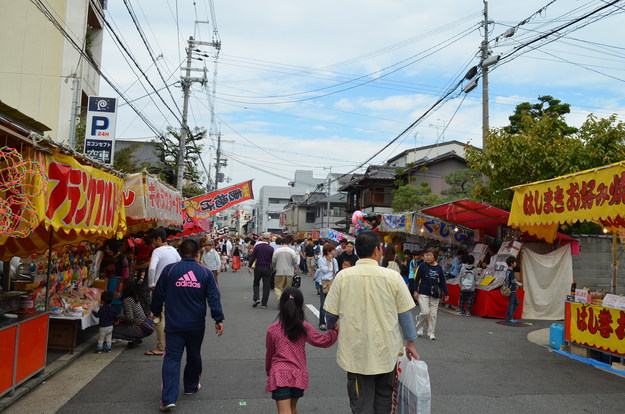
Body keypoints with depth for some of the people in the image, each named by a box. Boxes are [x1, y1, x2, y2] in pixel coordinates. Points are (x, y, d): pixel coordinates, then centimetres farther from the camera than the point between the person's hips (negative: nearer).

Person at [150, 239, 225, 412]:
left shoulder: (169, 270, -4)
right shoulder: (205, 272, -2)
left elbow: (158, 294, 4)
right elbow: (214, 298, -4)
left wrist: (156, 312, 20)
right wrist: (219, 319, -1)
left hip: (174, 324, -1)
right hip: (196, 325, 1)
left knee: (172, 358, 0)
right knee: (194, 356, 19)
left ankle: (168, 398, -7)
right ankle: (191, 387, 35)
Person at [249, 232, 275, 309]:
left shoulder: (257, 246, -5)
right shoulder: (271, 248, -6)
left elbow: (252, 257, -4)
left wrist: (250, 266, 5)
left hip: (258, 268, 1)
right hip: (267, 269, -1)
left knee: (256, 284, 18)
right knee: (266, 286, 6)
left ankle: (256, 298, -1)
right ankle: (264, 304, 6)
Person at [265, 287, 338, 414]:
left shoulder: (272, 329, -3)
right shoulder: (305, 328, -3)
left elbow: (269, 353, 8)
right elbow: (322, 341, 0)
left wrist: (268, 371, 24)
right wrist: (335, 331, 14)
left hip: (279, 375, -3)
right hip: (299, 374, 3)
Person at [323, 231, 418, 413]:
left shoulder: (343, 276, -9)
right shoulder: (393, 277, -9)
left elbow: (331, 313, -3)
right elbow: (405, 313, -2)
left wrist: (330, 331, 19)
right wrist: (410, 343, 13)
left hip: (356, 352, 0)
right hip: (386, 351, 1)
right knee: (383, 398, 21)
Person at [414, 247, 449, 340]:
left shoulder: (439, 267, 3)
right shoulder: (422, 266, -5)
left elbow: (442, 281, 11)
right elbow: (417, 279, 0)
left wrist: (446, 293, 11)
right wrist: (415, 291, -5)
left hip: (435, 294, 3)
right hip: (423, 293, -3)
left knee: (433, 314, 5)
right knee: (425, 312, -10)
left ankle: (431, 333, 18)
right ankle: (419, 327, 18)